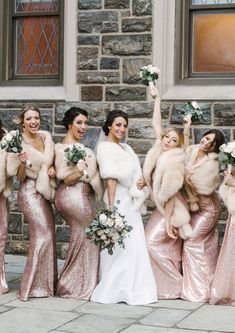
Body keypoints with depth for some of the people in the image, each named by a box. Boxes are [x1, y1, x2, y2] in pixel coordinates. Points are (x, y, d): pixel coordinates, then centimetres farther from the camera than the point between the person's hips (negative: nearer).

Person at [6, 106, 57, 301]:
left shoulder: (45, 136, 4)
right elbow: (19, 177, -8)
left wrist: (52, 169, -4)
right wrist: (22, 163, -28)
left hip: (43, 191, 6)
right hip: (30, 192, -6)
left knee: (48, 234, 6)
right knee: (43, 234, -12)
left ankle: (44, 283, 17)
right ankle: (32, 286, -5)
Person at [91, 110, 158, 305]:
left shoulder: (126, 148, 17)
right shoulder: (106, 147, -8)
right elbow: (111, 179, -16)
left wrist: (141, 182, 2)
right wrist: (111, 206, -21)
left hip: (131, 202, 9)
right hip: (118, 201, -9)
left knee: (134, 244, 9)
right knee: (120, 246, -7)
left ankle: (130, 288, 17)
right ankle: (113, 290, 0)